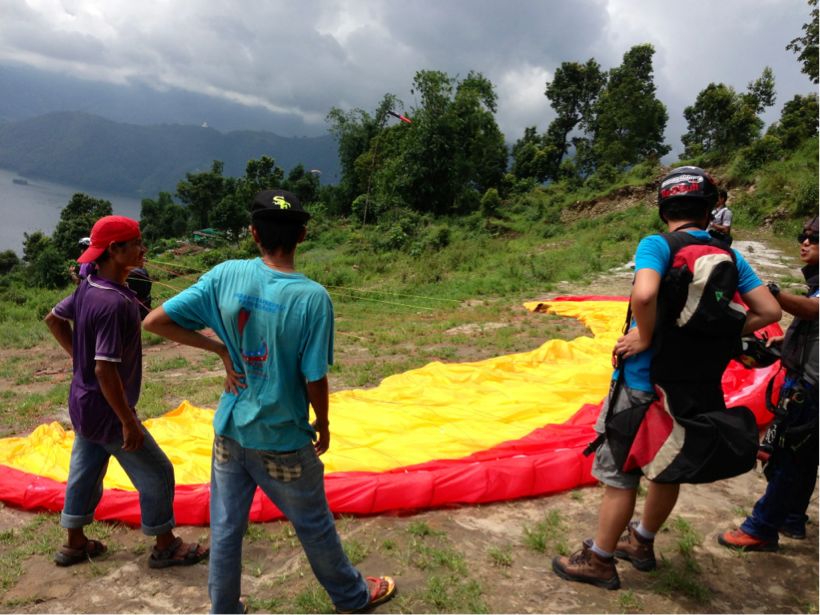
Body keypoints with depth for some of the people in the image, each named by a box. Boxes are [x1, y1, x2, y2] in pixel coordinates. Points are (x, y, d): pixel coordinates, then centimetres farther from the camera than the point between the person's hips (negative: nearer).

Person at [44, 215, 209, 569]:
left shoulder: (88, 287, -1)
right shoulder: (114, 303, -30)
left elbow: (54, 319, 15)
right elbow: (105, 369, -31)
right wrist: (129, 422, -23)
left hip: (83, 404, 9)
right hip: (107, 411, -9)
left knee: (85, 471, 24)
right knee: (156, 473, 6)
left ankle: (74, 543, 42)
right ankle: (165, 547, 22)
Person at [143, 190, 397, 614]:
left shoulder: (226, 275, -11)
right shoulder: (312, 297, -21)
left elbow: (155, 321, -8)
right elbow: (315, 380, -16)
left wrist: (219, 349, -3)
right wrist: (323, 427, 2)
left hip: (230, 432, 3)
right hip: (283, 440, -3)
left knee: (225, 528, 18)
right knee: (314, 525, 18)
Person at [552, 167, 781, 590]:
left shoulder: (657, 245, -13)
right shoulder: (729, 255, 4)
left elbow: (644, 293, -33)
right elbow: (768, 311, 3)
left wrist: (644, 337, -17)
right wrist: (716, 338, 4)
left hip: (644, 383, -6)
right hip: (697, 385, 6)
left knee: (620, 475, 7)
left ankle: (598, 561, 22)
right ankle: (641, 543, 41)